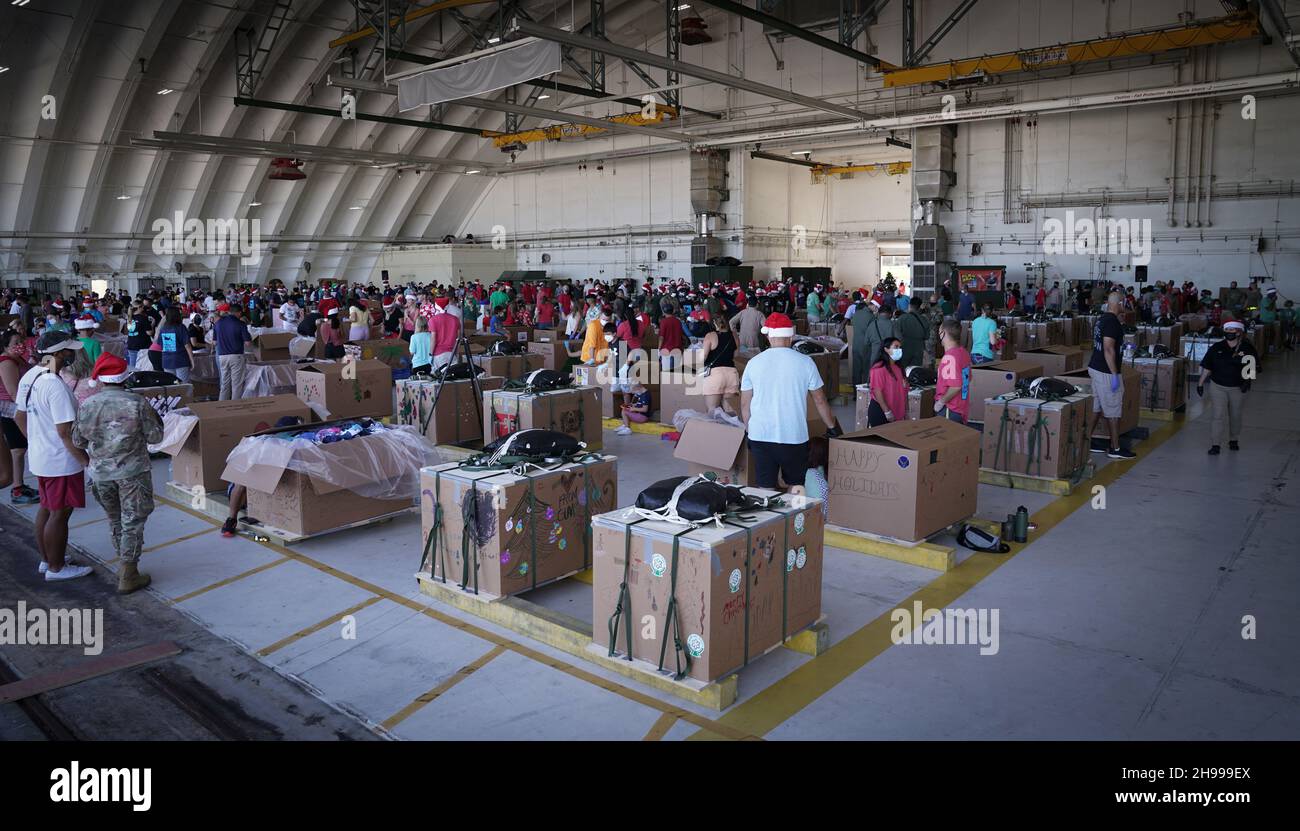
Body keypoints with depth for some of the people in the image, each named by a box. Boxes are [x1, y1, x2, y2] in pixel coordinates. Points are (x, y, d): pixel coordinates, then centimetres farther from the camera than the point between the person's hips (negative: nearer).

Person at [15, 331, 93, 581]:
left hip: (39, 456, 9)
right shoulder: (55, 385, -25)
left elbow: (20, 417, 14)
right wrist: (85, 459, -18)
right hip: (61, 461, -9)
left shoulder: (29, 377, 4)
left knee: (46, 508, 21)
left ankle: (47, 559, 35)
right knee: (59, 514, 4)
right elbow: (65, 431, -26)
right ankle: (56, 568, 16)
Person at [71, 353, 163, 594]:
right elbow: (155, 437, -9)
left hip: (100, 472, 4)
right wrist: (156, 419, 8)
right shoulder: (137, 403, -15)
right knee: (132, 521, 4)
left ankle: (124, 565, 33)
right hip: (132, 472, -4)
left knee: (115, 519, 21)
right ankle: (129, 576, 7)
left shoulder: (86, 405, -5)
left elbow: (78, 441, 3)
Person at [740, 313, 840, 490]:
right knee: (796, 486, 15)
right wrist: (832, 427, 16)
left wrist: (748, 431, 18)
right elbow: (819, 401, 2)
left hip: (760, 435, 1)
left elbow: (745, 404, 5)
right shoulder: (805, 362, -4)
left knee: (764, 488, 7)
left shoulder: (754, 363, 0)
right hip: (794, 436, -1)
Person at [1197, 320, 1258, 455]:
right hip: (1218, 387, 0)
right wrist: (1200, 383, 1)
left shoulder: (1247, 348, -5)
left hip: (1238, 388, 1)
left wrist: (1248, 380, -15)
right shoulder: (1216, 348, -3)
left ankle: (1233, 440, 34)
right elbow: (1207, 367, 3)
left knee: (1235, 416, 15)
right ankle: (1215, 445, -5)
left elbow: (1253, 368, 0)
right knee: (1217, 415, -6)